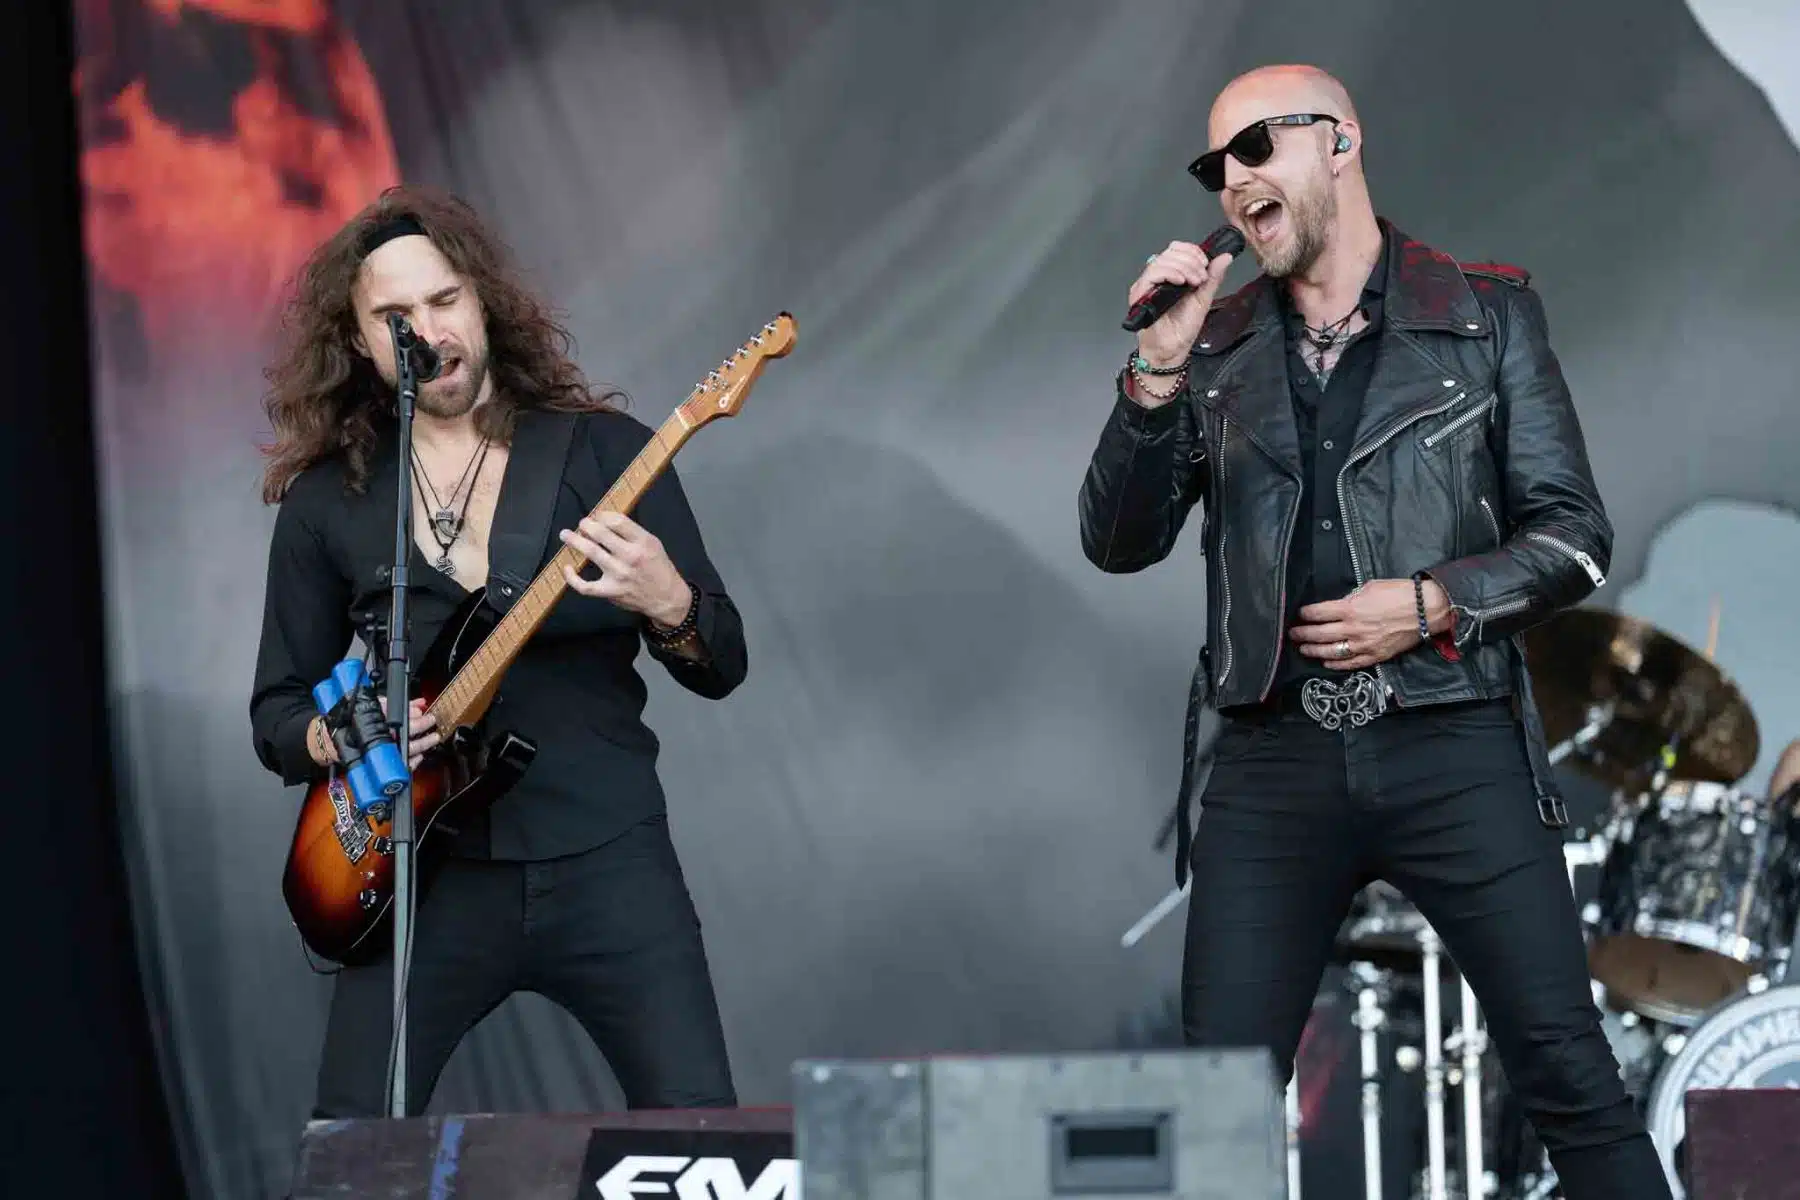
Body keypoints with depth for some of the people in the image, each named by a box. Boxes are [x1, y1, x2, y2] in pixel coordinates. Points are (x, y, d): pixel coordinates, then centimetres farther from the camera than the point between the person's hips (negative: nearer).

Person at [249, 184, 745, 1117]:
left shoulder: (604, 451, 2)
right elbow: (275, 713, 12)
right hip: (425, 875, 1)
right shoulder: (325, 502, 6)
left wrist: (667, 606, -20)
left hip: (604, 859, -1)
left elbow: (721, 669, 2)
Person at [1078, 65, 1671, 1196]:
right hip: (1269, 760, 2)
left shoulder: (1489, 314, 6)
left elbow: (1577, 534, 5)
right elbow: (1120, 543, 7)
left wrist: (1436, 603, -11)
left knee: (1571, 1077, -6)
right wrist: (1157, 371, -6)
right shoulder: (1214, 347, 12)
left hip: (1453, 748, -2)